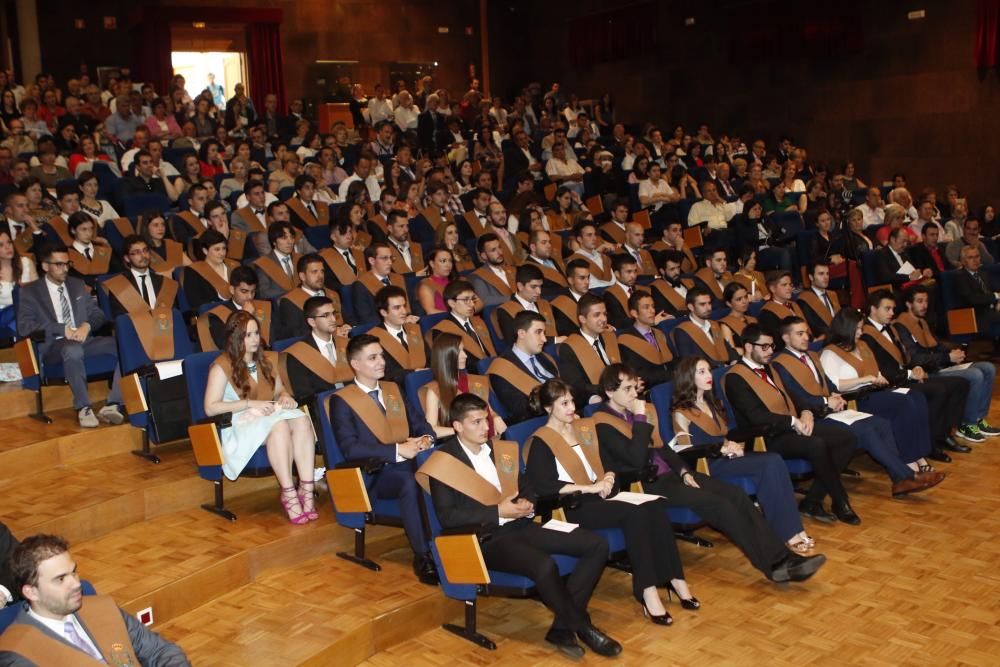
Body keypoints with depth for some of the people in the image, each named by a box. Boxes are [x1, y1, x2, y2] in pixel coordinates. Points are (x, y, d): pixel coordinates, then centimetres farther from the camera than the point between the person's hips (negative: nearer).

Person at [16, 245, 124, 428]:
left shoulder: (78, 285, 19)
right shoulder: (30, 291, 6)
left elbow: (98, 314, 17)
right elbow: (24, 327, -6)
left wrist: (87, 326, -8)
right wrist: (63, 329, -15)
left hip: (83, 340, 4)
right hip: (53, 346, -4)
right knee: (73, 349, -42)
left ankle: (112, 405, -33)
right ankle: (84, 408, -33)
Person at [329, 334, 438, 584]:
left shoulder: (393, 389, 19)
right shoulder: (341, 400, -2)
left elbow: (419, 423, 19)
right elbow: (350, 448, -14)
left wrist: (426, 438, -7)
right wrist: (397, 450, -23)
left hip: (407, 464, 5)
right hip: (372, 475, -5)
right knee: (410, 481, -37)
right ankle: (422, 556, -27)